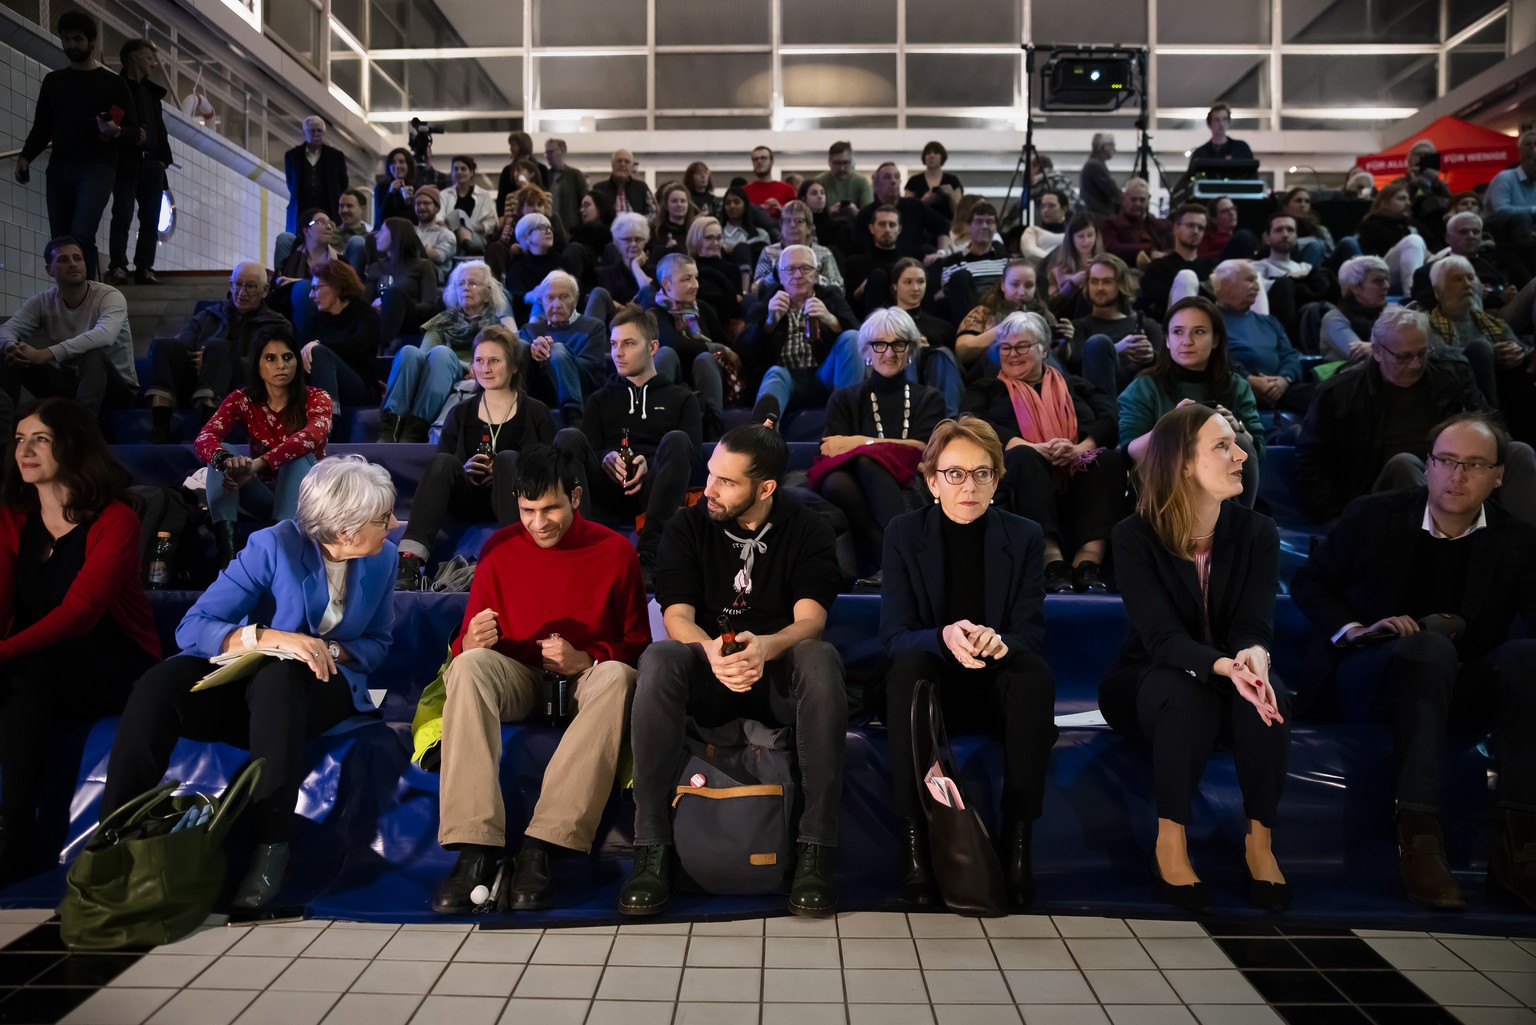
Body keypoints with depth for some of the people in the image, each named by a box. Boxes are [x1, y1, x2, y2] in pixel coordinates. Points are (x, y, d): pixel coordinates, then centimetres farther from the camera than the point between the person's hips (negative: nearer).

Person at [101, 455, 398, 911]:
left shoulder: (383, 557, -5)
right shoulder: (274, 546, -16)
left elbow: (377, 643, 5)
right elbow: (192, 627, -19)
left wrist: (331, 650, -17)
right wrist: (272, 637, -34)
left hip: (318, 687, 1)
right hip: (244, 677, 0)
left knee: (279, 677, -38)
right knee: (157, 689, -32)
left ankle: (272, 844, -31)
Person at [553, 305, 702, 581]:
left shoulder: (681, 399, 22)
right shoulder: (600, 399, 29)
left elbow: (694, 456, 5)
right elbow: (587, 451, 14)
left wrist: (650, 465, -14)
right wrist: (606, 459, -11)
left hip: (653, 489, -1)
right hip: (608, 488, 2)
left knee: (676, 440, -32)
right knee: (569, 437, -24)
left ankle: (648, 557, -38)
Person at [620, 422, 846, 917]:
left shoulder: (807, 531, -1)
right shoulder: (688, 527, 2)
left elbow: (810, 620, -15)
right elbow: (677, 617, -9)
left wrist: (765, 647, -38)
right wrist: (712, 651, -33)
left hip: (779, 677, -1)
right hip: (707, 677, 1)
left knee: (821, 658, -34)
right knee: (658, 659, -32)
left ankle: (816, 849, -31)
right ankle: (652, 848, -28)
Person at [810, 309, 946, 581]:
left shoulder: (929, 399, 22)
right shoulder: (844, 399, 22)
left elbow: (924, 448, 2)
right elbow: (832, 449, 3)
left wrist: (862, 442, -4)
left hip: (908, 489, -1)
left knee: (867, 461, -35)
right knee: (836, 483, -36)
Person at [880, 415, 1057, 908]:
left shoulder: (1023, 536, -1)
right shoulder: (903, 533, -4)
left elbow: (1032, 634, -7)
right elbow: (894, 634, -11)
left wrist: (998, 641, -32)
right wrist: (945, 637, -34)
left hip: (999, 684, 1)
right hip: (934, 682, -1)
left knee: (1035, 674, -32)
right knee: (908, 669, -34)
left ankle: (1019, 837, -24)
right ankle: (914, 836, -27)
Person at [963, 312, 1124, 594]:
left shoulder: (1075, 385, 28)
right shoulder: (986, 389, 23)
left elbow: (1110, 420, 9)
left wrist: (1081, 448, -15)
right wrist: (1034, 448, -15)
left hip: (1079, 475, 2)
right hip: (1023, 474, -2)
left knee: (1110, 459, -29)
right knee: (1022, 456, -35)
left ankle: (1089, 561, -36)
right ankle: (1052, 562, -43)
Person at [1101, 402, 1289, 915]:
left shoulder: (1257, 532, -6)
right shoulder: (1135, 536, -15)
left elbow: (1254, 624, -17)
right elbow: (1162, 636, -25)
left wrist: (1253, 658, -43)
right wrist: (1225, 666, -45)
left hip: (1229, 678, 3)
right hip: (1148, 682, -3)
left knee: (1266, 697, -31)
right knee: (1187, 693, -36)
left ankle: (1259, 840, -18)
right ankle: (1170, 842, -24)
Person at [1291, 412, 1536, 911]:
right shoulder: (1374, 516, -2)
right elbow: (1308, 583, 4)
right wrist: (1352, 629, -14)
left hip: (1458, 687, 3)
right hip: (1369, 679, -2)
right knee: (1430, 646, -37)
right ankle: (1418, 834, -41)